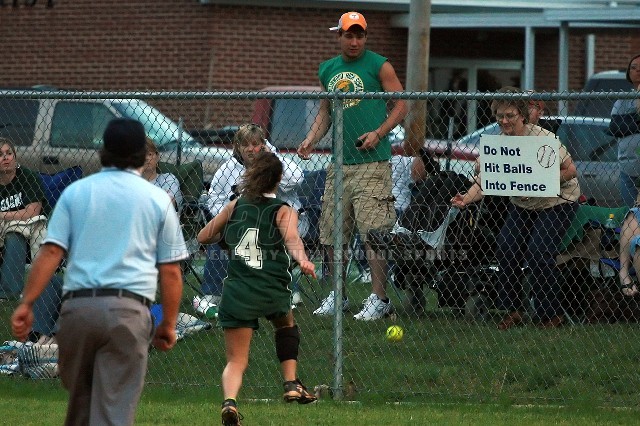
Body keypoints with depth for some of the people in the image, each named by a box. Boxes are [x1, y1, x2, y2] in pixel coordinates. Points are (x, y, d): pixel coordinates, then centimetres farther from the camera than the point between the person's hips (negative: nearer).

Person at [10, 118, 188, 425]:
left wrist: (26, 304, 1)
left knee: (79, 400, 18)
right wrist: (169, 323, 14)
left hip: (78, 306, 2)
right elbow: (170, 271, 6)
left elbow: (50, 252, 1)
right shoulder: (158, 199, 8)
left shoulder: (76, 192, 10)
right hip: (128, 308, -2)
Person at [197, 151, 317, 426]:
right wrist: (302, 260, -35)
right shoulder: (284, 212, 5)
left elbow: (203, 236, 18)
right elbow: (292, 240, -17)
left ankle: (229, 400, -27)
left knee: (236, 361, 2)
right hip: (273, 291, -1)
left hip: (236, 290, 1)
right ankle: (292, 384, 22)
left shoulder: (235, 206, 12)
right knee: (286, 326, 34)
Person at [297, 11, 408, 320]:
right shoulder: (327, 70, 16)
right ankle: (337, 296, 19)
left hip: (372, 164, -6)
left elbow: (401, 105, 0)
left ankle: (379, 298, -8)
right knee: (332, 234, 8)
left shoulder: (379, 67, 0)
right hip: (339, 164, 6)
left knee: (374, 233, -11)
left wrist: (378, 133, -13)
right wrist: (311, 140, 10)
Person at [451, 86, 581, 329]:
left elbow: (570, 170, -16)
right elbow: (483, 181, -15)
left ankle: (552, 315, -7)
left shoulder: (542, 138, -21)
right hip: (522, 206, 5)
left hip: (558, 203, -5)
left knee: (538, 252, -20)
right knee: (505, 249, -11)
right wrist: (467, 199, -34)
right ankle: (512, 311, 3)